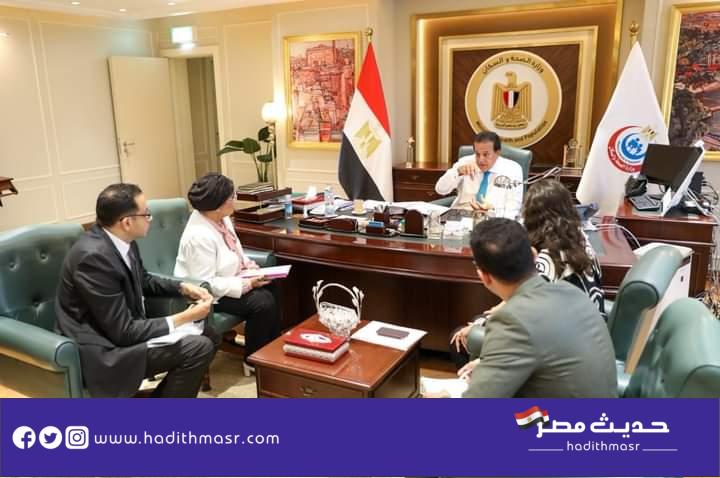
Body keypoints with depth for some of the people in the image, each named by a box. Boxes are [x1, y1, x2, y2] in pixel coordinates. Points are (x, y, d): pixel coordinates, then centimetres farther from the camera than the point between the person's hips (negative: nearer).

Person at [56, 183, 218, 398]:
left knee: (209, 337, 6)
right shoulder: (93, 256, -27)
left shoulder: (121, 240, -1)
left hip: (123, 329, 9)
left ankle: (163, 394, 16)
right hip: (103, 350, -9)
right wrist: (183, 318, -19)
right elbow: (123, 331, -25)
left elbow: (143, 281, 19)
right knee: (198, 348, -21)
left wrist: (184, 287, 3)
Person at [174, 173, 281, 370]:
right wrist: (247, 284, -27)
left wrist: (249, 265, -4)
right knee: (262, 302, -20)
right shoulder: (199, 236, -30)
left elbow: (234, 250, 14)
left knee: (271, 290, -6)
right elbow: (206, 284, -29)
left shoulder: (220, 218, -3)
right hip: (208, 295, -9)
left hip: (226, 281, 9)